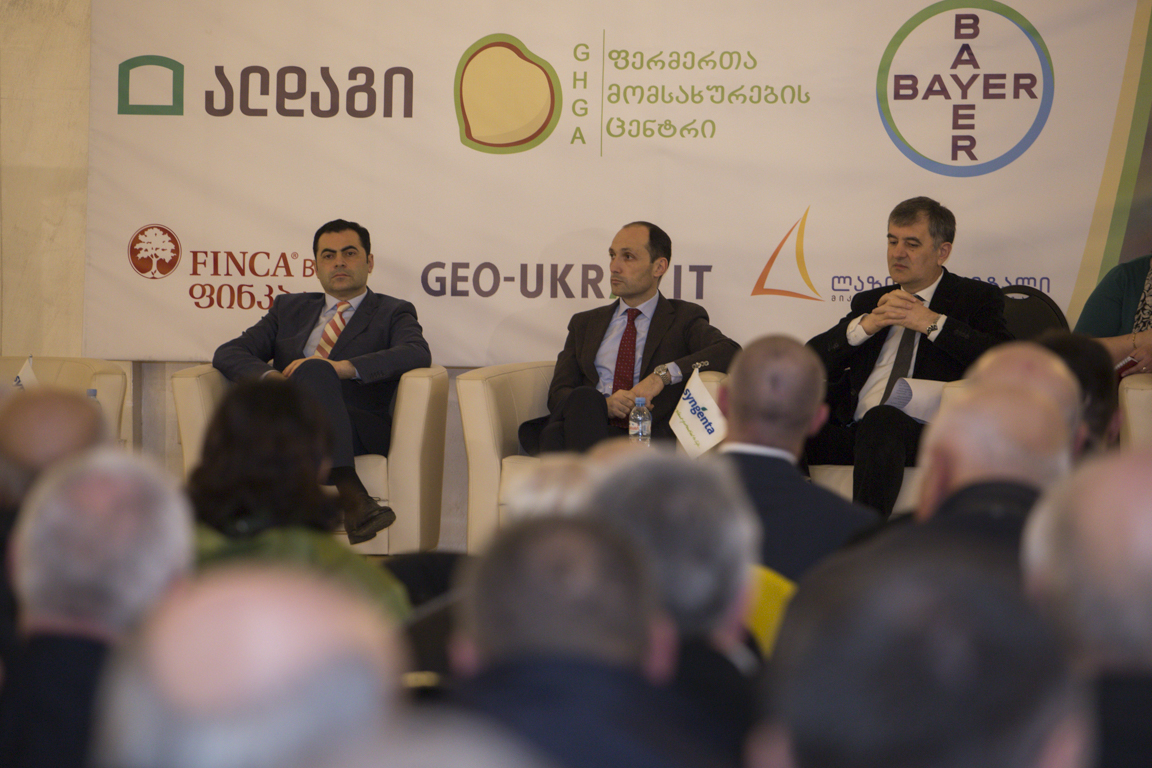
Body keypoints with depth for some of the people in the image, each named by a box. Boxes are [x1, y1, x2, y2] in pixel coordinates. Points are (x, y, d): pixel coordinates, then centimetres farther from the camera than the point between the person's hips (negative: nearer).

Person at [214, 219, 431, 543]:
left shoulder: (392, 313, 20)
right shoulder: (290, 308, 31)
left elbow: (417, 354, -3)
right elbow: (229, 353, 17)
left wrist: (341, 368, -18)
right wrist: (269, 377, -8)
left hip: (358, 431, -2)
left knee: (314, 371, -34)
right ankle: (352, 496, -53)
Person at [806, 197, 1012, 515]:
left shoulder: (976, 298, 13)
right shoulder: (869, 302, 28)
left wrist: (933, 323, -7)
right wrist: (865, 325, 1)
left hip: (926, 433, -4)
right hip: (854, 433, 5)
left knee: (882, 420, -38)